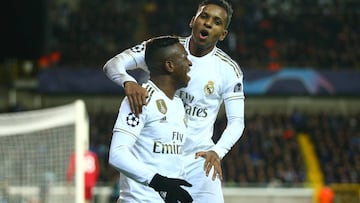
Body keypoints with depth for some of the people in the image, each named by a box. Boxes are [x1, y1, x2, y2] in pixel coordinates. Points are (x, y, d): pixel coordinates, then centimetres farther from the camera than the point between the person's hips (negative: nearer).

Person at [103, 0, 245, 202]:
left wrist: (217, 152, -23)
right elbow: (113, 64, -10)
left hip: (199, 158, 0)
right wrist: (129, 82, -34)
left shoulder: (229, 70, -3)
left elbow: (237, 121, -3)